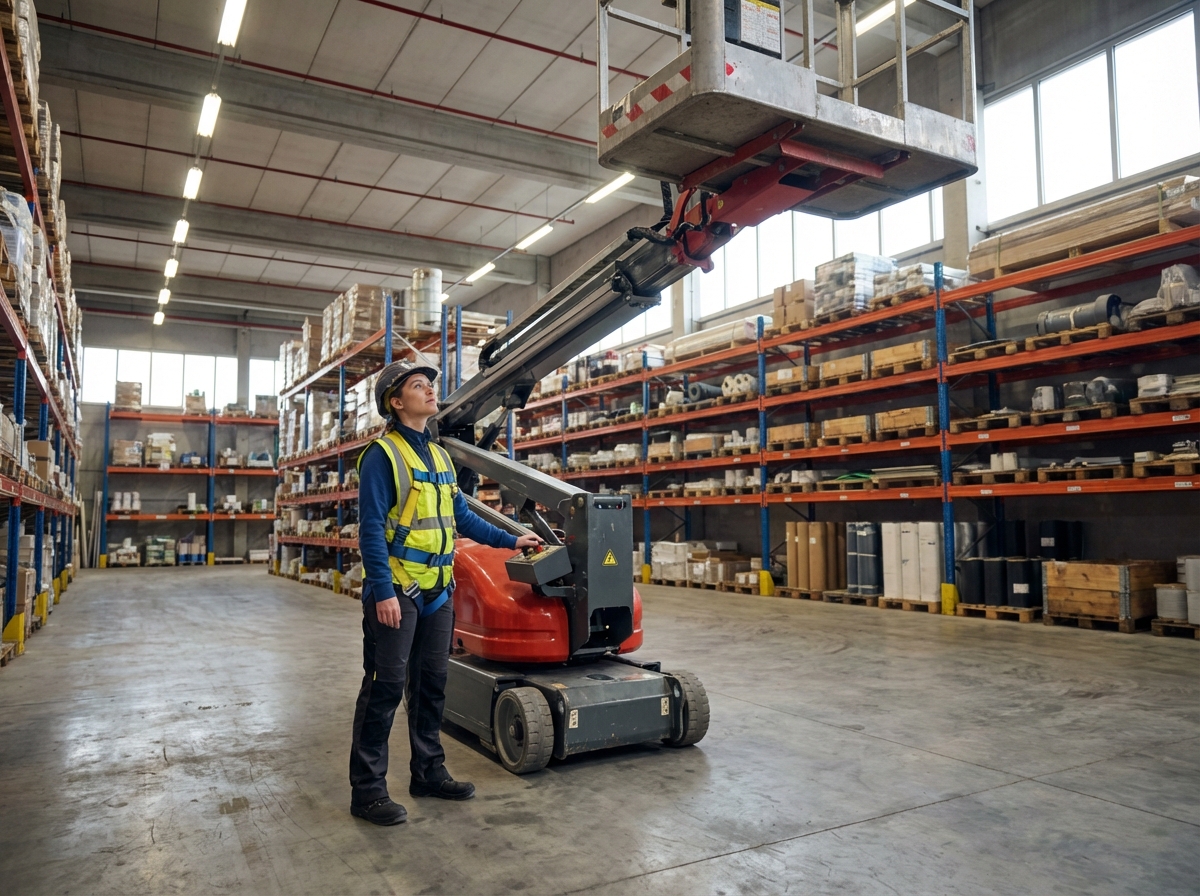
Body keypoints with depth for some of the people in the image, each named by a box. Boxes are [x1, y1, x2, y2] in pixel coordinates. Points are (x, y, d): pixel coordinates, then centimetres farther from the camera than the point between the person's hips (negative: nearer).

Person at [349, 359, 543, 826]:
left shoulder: (439, 455, 15)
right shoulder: (382, 455, -10)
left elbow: (462, 516, 19)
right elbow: (371, 528, -15)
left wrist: (511, 540, 18)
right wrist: (383, 592, -21)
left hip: (438, 591, 8)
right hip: (397, 591, -8)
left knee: (431, 684, 14)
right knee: (385, 688, -1)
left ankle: (428, 772, 27)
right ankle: (368, 790, 9)